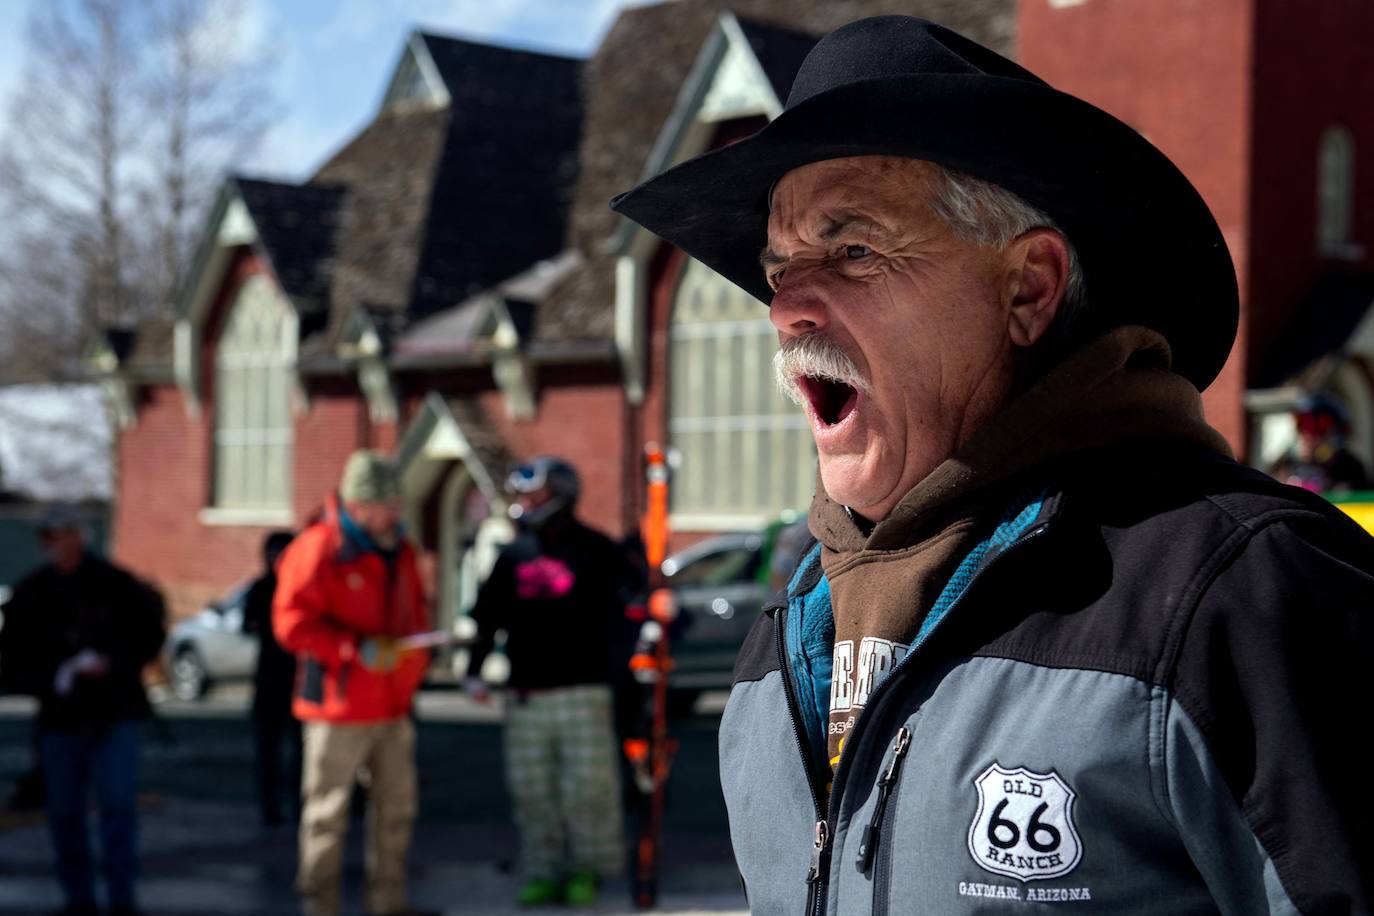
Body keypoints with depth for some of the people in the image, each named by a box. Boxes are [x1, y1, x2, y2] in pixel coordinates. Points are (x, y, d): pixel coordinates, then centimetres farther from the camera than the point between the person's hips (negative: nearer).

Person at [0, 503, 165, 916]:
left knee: (118, 805, -9)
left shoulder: (115, 584, -2)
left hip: (114, 715, -3)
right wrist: (51, 680, -11)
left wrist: (111, 663, -14)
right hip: (61, 717, 3)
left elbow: (150, 634, 1)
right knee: (64, 811, 7)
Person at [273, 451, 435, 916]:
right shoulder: (317, 549, -13)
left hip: (393, 703, 8)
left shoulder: (399, 550, 12)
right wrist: (357, 649, -22)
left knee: (397, 804, 13)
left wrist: (417, 645, 4)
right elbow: (292, 623, -16)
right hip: (339, 705, -8)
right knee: (327, 809, 0)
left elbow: (415, 608, 25)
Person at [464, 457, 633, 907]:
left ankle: (588, 870, 11)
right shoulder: (514, 554, 12)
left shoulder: (595, 551, 1)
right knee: (531, 789, 5)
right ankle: (543, 873, 14)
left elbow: (627, 605, 0)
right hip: (525, 693, 4)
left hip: (582, 689, -4)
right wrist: (474, 669, 8)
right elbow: (487, 616, 15)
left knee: (588, 784, -3)